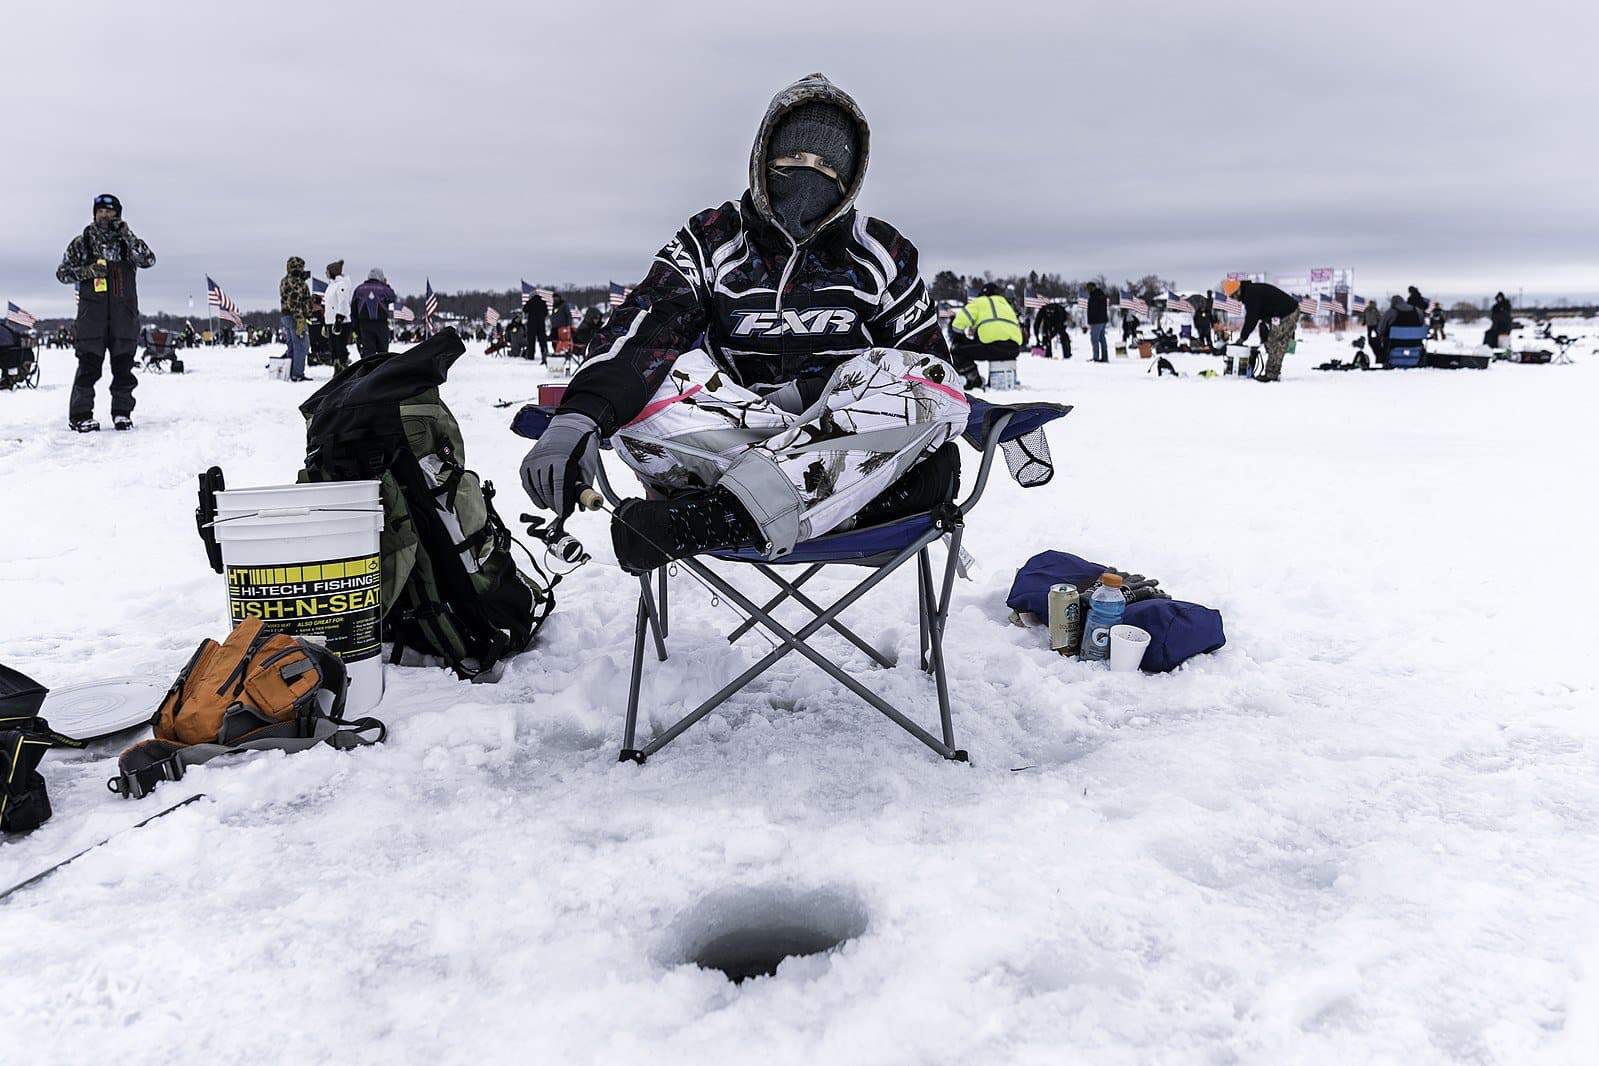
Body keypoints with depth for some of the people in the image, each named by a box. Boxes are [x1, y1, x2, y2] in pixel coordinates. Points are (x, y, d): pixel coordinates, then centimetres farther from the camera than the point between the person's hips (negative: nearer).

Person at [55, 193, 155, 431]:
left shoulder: (127, 241, 12)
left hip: (124, 311, 1)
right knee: (89, 364, -6)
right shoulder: (81, 242, 11)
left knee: (123, 365, 3)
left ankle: (122, 412, 13)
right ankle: (80, 414, -1)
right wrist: (87, 271, -9)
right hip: (92, 311, -1)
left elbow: (148, 260, -7)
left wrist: (127, 235, -15)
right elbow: (62, 272, 9)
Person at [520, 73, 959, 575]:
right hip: (721, 433, 0)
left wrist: (936, 453, -8)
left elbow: (929, 357, 12)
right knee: (650, 380, -28)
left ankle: (719, 516, -44)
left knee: (920, 380, -30)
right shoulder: (711, 241, 8)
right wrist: (577, 418, -28)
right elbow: (638, 327, -9)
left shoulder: (881, 252, 13)